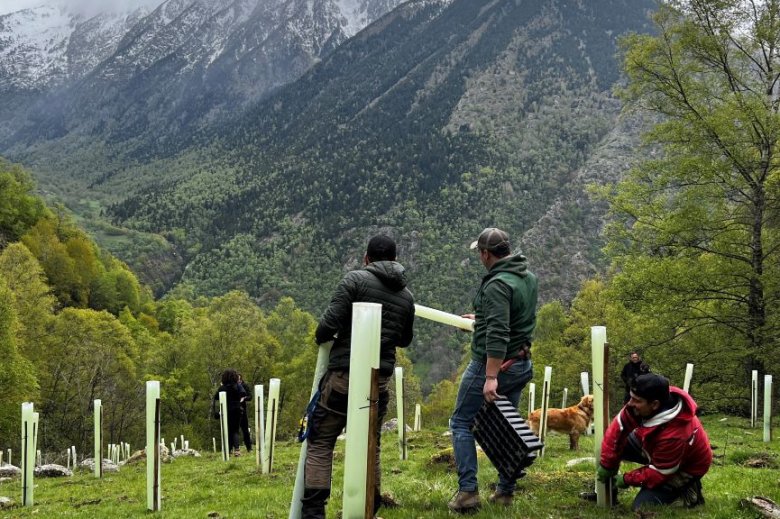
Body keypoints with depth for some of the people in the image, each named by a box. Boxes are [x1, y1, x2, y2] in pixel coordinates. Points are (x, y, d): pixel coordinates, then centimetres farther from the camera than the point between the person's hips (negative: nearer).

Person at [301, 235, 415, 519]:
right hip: (380, 379, 5)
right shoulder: (406, 295, 11)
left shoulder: (355, 279, -5)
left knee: (320, 442, 3)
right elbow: (405, 339, 22)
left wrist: (321, 337, 7)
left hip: (344, 375, -5)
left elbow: (330, 321, -14)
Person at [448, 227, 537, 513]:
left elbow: (497, 334, -29)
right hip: (521, 365, 8)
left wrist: (490, 377, -30)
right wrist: (483, 317, 35)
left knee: (461, 422, 3)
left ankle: (467, 491, -4)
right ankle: (505, 491, 19)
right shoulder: (528, 276, 6)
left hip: (492, 364, -8)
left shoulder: (497, 285, -22)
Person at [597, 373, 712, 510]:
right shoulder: (642, 402, -26)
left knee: (642, 505, -16)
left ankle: (685, 489, 3)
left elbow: (658, 473, -29)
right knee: (613, 444, -5)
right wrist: (607, 465, -15)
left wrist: (627, 479, -17)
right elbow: (618, 427, -16)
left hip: (685, 467, -7)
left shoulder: (674, 435, -42)